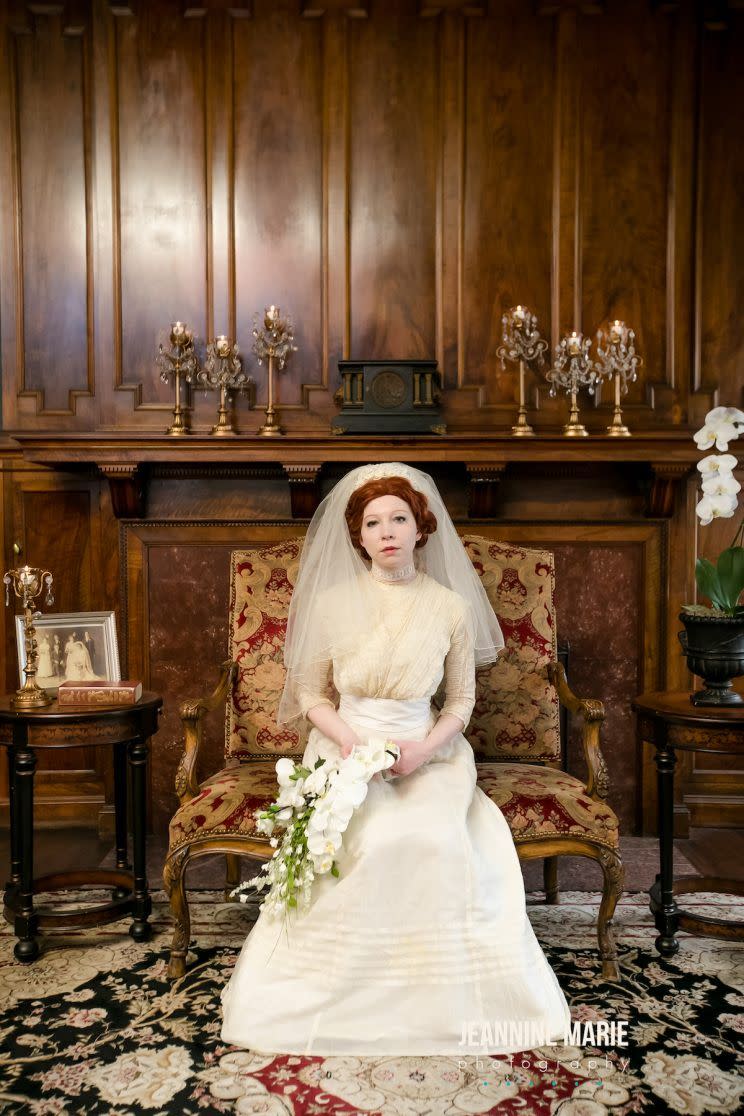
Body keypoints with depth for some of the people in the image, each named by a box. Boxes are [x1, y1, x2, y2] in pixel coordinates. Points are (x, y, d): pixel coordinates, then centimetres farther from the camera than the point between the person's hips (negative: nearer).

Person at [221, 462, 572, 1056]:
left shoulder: (451, 607, 0)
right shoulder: (332, 602, -1)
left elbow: (461, 700, 7)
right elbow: (310, 694, 4)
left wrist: (425, 747, -12)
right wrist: (350, 740, -14)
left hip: (427, 753, 1)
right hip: (347, 748, 0)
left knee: (436, 841, -28)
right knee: (375, 843, -30)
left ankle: (443, 1001, -2)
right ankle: (356, 995, -6)